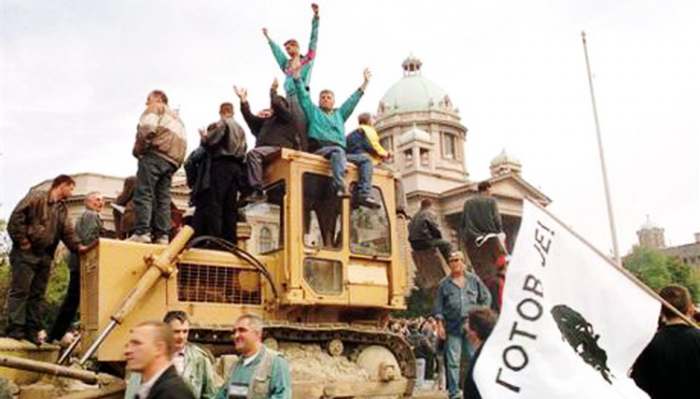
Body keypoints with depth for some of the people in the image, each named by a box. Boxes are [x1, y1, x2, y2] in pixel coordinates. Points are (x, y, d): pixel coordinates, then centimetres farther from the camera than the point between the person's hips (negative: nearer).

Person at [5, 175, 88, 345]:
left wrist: (78, 246, -9)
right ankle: (15, 329, -4)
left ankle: (32, 330, 10)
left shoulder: (62, 209, 18)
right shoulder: (37, 196, -3)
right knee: (19, 290, -6)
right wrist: (22, 241, -15)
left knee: (37, 294, 7)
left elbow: (68, 231, 9)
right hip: (26, 253, -7)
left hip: (45, 256, 7)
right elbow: (16, 217, -11)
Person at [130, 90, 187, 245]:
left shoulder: (155, 108, 11)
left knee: (143, 193, -13)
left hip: (155, 154, -8)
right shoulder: (176, 118, 35)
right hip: (172, 160, 8)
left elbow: (147, 128, -10)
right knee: (163, 198, 3)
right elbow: (182, 142, 22)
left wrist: (139, 148, 0)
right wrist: (177, 163, 16)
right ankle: (162, 236, -6)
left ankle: (142, 232, -23)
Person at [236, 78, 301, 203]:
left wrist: (273, 90, 9)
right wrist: (243, 101, 22)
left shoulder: (287, 116, 9)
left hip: (280, 150, -8)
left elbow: (276, 104, -7)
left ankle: (257, 191, -39)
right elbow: (250, 118, 26)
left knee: (253, 153, -31)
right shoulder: (267, 120, 32)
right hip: (266, 150, 8)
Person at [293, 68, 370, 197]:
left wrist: (365, 82, 34)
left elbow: (353, 100, 35)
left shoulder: (339, 114, 34)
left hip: (339, 150, 5)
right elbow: (303, 95, 17)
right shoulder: (313, 111, 25)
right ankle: (340, 186, -58)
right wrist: (297, 74, 10)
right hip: (319, 148, -5)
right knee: (338, 151, -38)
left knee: (365, 160, -14)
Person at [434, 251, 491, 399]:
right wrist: (440, 325, -2)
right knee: (452, 361, -1)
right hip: (452, 327, 0)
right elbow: (438, 306, 6)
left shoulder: (474, 279, 9)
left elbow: (486, 297, 15)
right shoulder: (444, 284, 6)